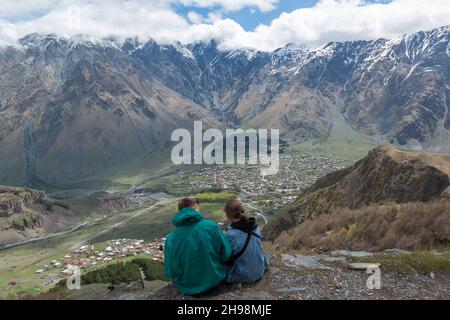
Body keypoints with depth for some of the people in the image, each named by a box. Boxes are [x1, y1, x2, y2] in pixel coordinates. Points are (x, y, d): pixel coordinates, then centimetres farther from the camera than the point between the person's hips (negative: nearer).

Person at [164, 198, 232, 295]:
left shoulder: (171, 237, -15)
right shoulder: (211, 226, -17)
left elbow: (170, 272, -10)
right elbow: (226, 255, -10)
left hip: (188, 288, 1)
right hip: (214, 280, -1)